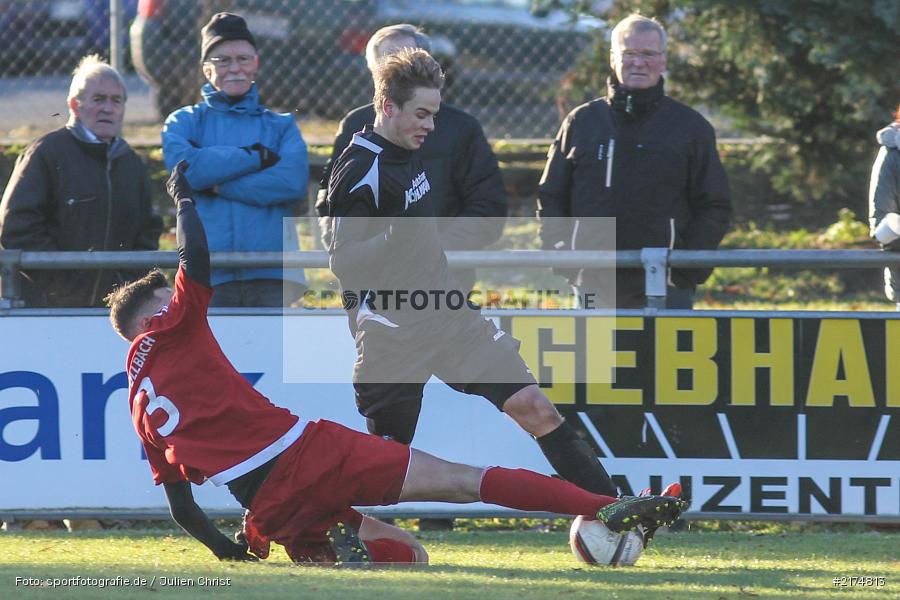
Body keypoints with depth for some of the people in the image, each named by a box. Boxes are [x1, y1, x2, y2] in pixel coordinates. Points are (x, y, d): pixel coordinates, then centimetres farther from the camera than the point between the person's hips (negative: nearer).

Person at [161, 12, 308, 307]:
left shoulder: (281, 126, 16)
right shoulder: (185, 122, 15)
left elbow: (293, 181, -4)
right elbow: (183, 166, -8)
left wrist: (216, 185, -7)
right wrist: (256, 156, -5)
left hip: (269, 275, 1)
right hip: (207, 277, -1)